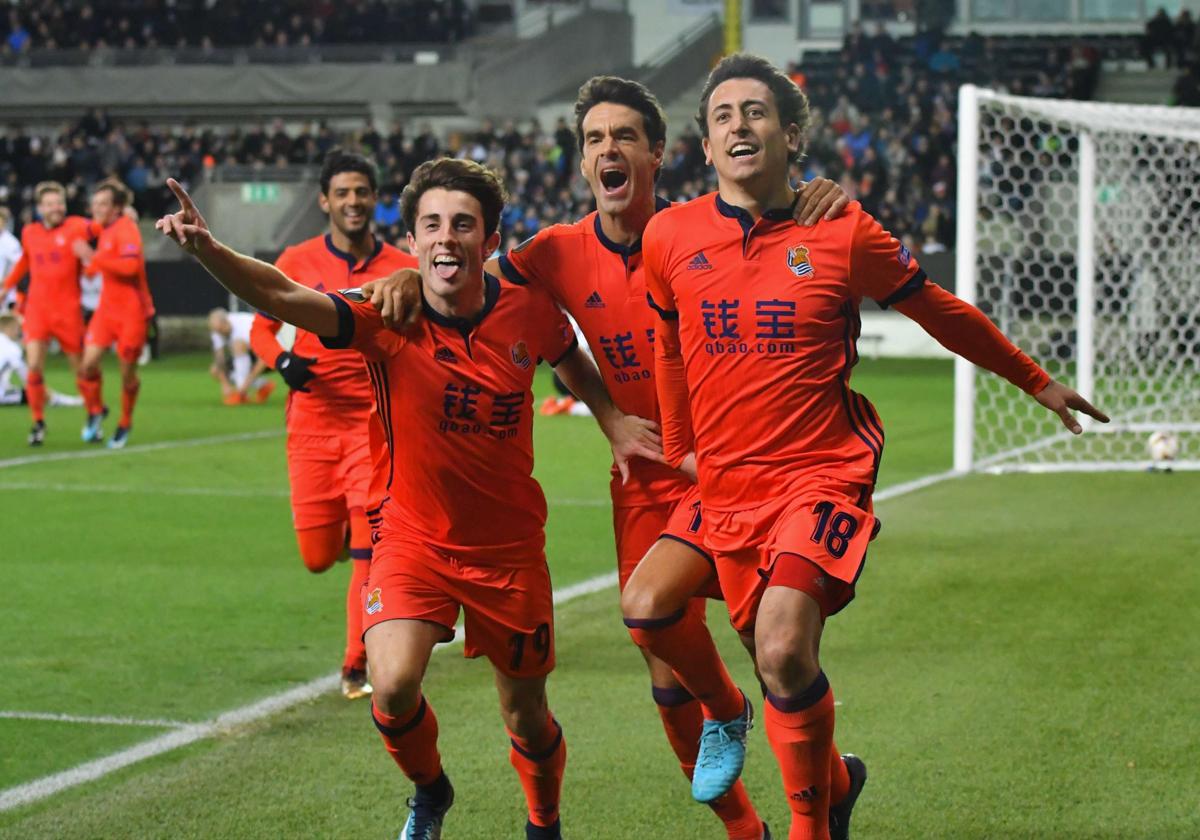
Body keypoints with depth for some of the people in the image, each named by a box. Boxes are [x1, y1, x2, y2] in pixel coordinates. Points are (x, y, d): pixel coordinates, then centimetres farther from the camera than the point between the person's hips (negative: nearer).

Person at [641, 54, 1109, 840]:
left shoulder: (843, 231, -4)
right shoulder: (670, 237, 1)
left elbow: (941, 310, 10)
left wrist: (1038, 381, 19)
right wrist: (680, 448, 29)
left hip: (823, 474, -4)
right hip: (727, 490, 4)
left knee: (784, 650, -23)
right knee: (777, 662, 9)